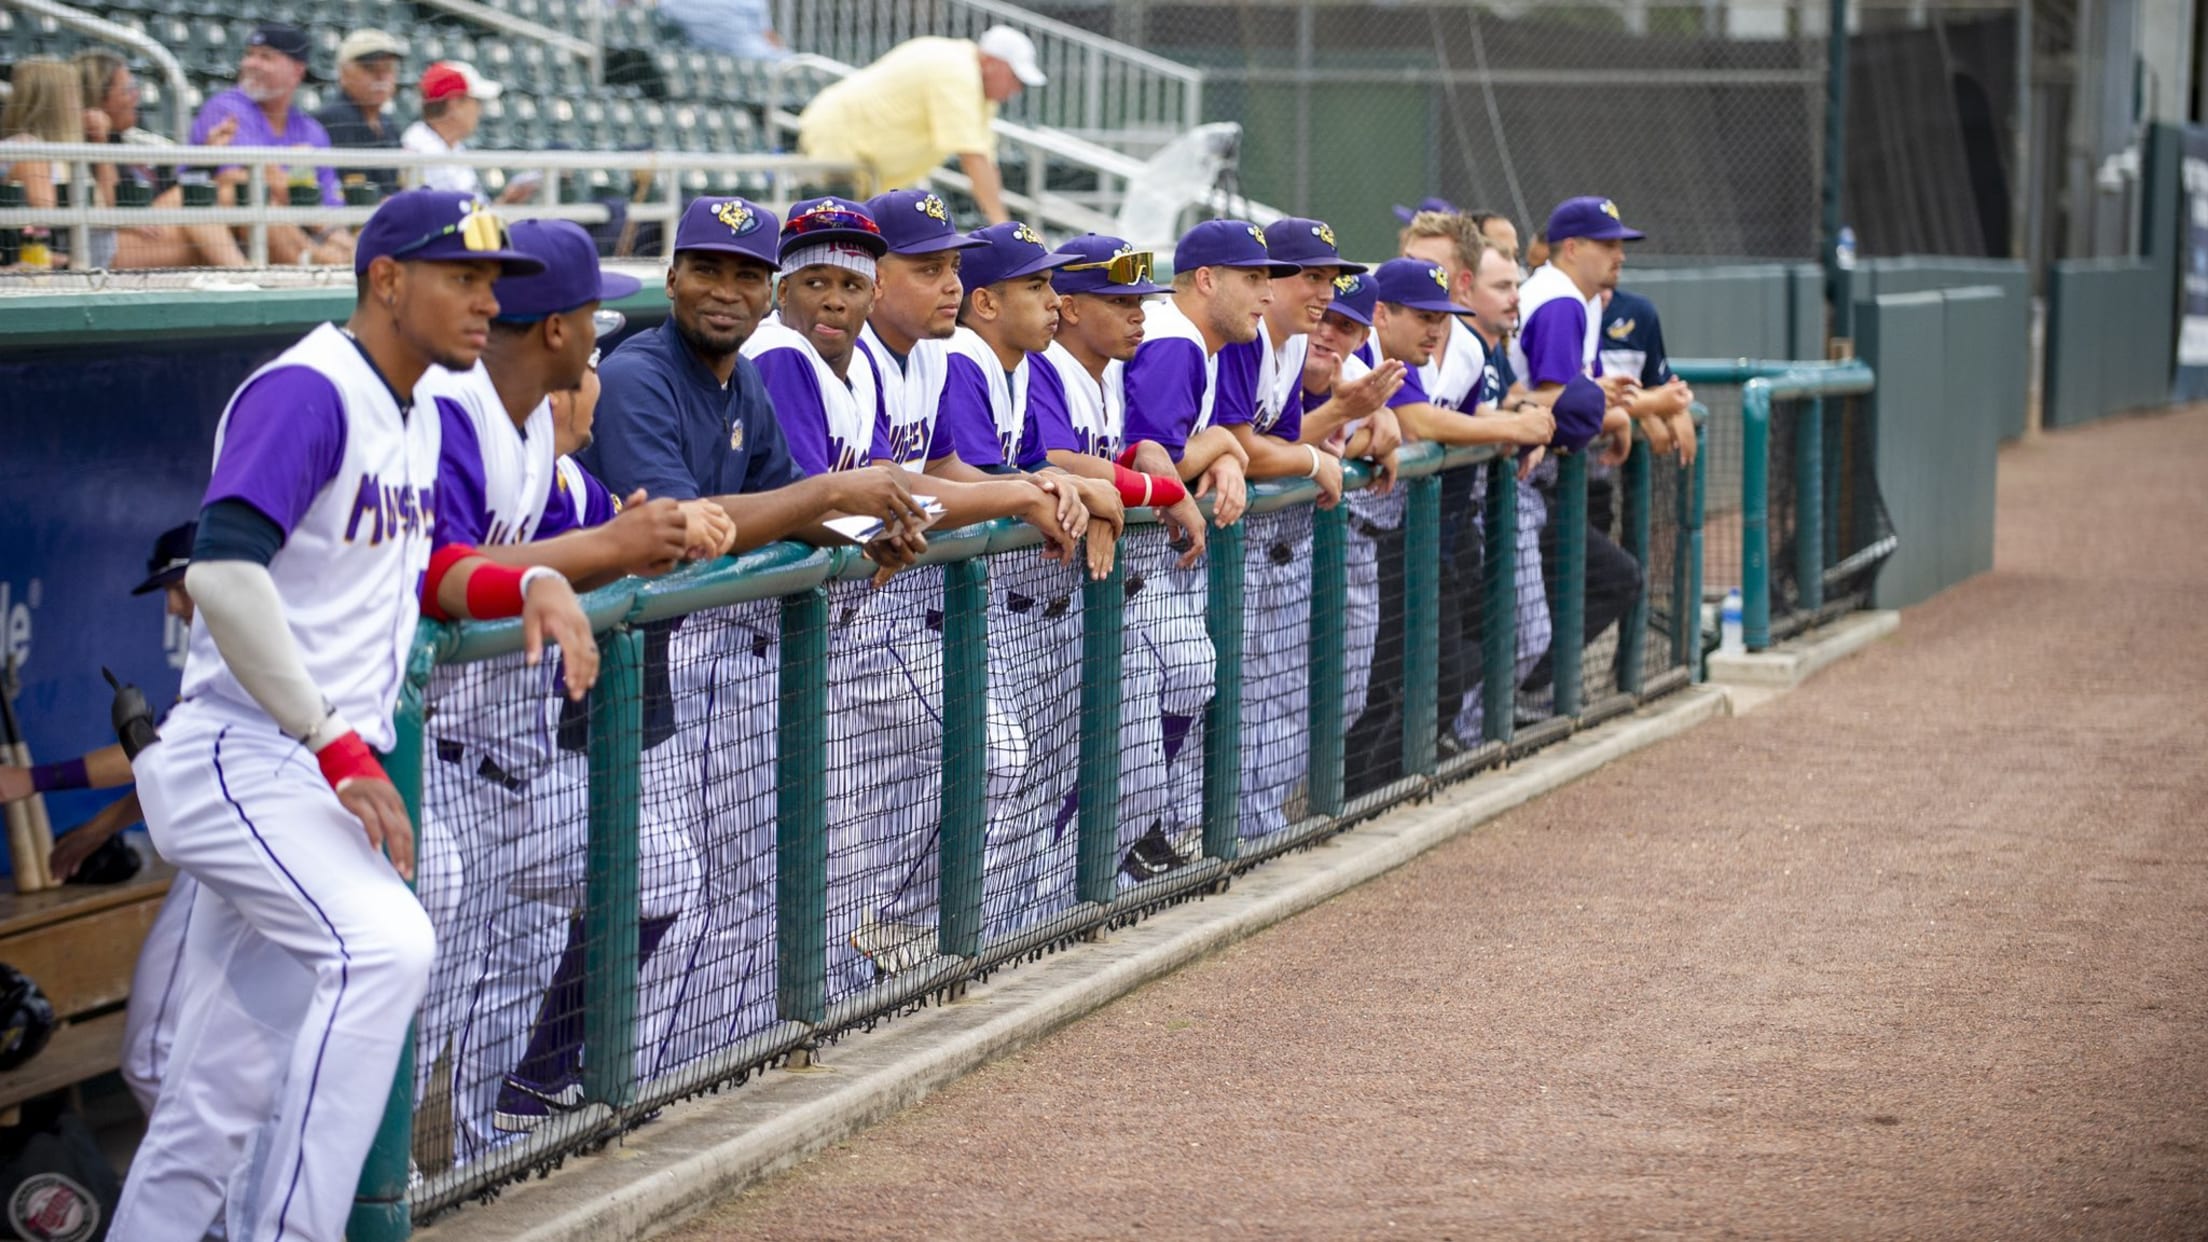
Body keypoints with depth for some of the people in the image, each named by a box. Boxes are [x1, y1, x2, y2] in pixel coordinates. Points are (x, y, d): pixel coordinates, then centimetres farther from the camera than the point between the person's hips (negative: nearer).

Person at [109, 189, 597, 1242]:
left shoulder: (413, 417, 16)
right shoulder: (305, 393, -14)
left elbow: (412, 571, 24)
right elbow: (223, 569, -26)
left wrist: (531, 584, 3)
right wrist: (341, 745, -26)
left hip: (322, 777, 10)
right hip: (239, 765, -9)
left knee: (222, 1098, 9)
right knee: (385, 946, -29)